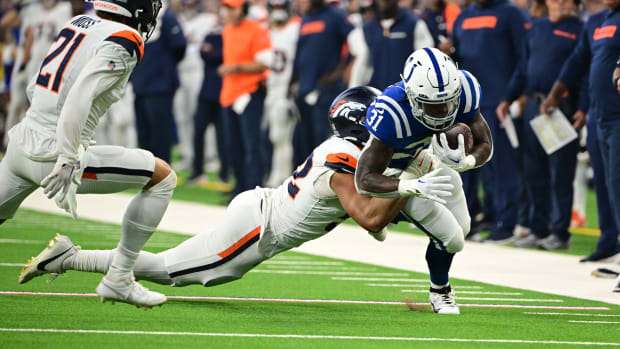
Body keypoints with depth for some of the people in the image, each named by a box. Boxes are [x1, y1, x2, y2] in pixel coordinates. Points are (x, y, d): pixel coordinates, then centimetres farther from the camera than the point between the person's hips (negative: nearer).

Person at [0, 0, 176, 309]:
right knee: (162, 177, 3)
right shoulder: (123, 42, -11)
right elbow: (79, 97, -23)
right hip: (53, 156, -8)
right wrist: (67, 164, -27)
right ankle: (118, 279, 5)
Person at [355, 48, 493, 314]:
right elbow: (364, 181, -42)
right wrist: (414, 188, -57)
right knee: (450, 237, -8)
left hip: (428, 156, 6)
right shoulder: (392, 114, -45)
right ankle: (440, 292, 24)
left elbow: (485, 145, -18)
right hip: (397, 172, -6)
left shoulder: (463, 90, -31)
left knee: (462, 227, 18)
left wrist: (465, 162, -42)